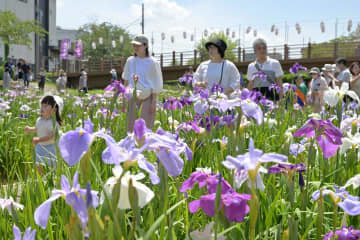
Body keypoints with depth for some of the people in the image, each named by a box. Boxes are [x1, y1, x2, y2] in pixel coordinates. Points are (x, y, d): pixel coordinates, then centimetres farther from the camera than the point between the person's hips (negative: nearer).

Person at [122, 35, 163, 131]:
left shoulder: (153, 63, -7)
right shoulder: (130, 61, 4)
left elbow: (156, 85, -6)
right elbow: (126, 80, 11)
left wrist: (154, 102, -9)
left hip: (148, 97, -3)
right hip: (134, 97, 4)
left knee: (146, 126, -4)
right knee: (131, 125, 0)